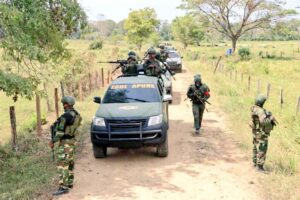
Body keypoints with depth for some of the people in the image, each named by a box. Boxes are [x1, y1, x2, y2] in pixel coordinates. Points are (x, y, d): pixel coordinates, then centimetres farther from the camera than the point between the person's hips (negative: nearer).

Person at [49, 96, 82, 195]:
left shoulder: (65, 116, -22)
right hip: (72, 140, 10)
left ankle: (63, 187, -11)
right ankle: (69, 183, 26)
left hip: (65, 142, -9)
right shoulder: (76, 114, 6)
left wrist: (53, 141, -9)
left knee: (62, 164, -9)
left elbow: (60, 132, -21)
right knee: (70, 163, 17)